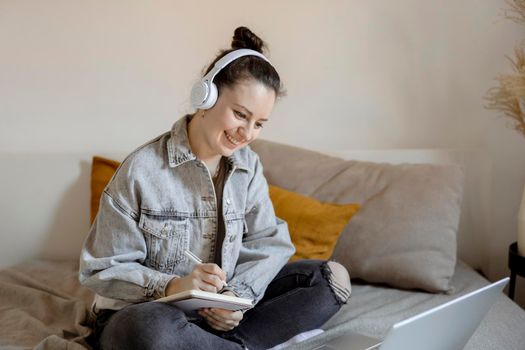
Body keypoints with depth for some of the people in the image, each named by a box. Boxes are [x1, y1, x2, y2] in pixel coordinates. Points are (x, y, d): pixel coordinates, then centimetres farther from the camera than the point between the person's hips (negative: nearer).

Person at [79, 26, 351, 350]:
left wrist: (239, 293, -20)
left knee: (332, 277, -2)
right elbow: (102, 270, -13)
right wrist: (171, 285, -30)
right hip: (144, 312, -5)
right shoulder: (142, 169, -14)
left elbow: (268, 242, -1)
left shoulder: (248, 165, 3)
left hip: (221, 309, 6)